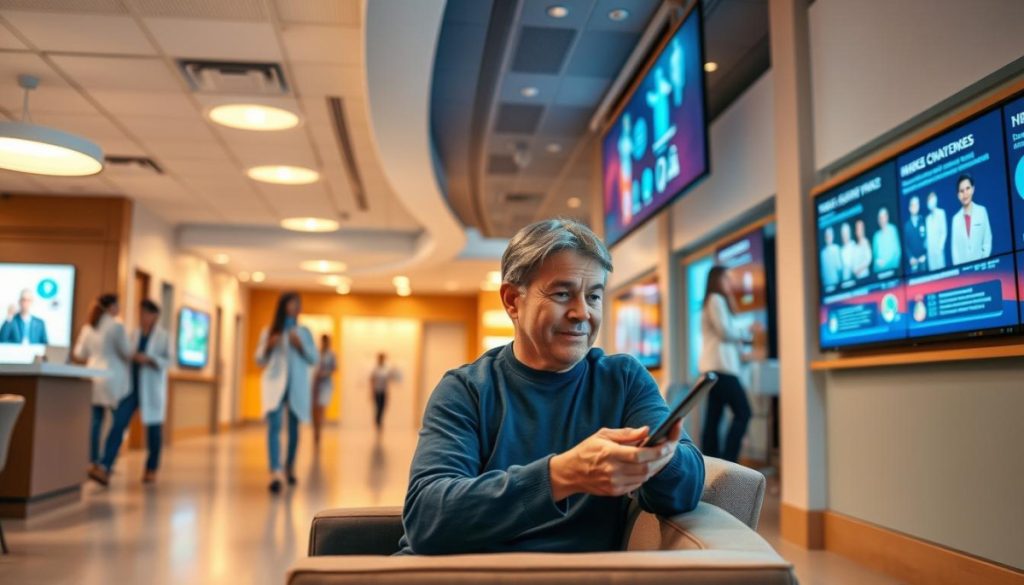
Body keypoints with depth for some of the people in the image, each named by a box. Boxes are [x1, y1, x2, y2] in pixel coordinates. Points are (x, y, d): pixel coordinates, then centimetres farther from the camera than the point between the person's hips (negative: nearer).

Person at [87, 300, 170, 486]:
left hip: (151, 389, -3)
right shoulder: (134, 335, 10)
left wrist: (148, 359, -22)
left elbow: (167, 360, -9)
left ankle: (151, 469, 23)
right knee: (118, 424, -10)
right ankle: (104, 468, -15)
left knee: (153, 428, 8)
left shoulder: (163, 336, -2)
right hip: (131, 385, 3)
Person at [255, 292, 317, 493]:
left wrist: (300, 346, -10)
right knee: (274, 426, -15)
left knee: (293, 428, 9)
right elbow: (259, 360, 7)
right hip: (275, 384, -2)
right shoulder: (269, 332, 7)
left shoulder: (304, 332, 9)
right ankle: (275, 473, -25)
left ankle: (290, 467, 28)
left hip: (297, 385, 2)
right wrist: (268, 347, -11)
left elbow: (313, 359, 6)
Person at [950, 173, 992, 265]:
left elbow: (987, 240, 2)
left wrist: (984, 260, -7)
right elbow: (954, 247, 4)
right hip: (962, 265, 1)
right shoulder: (956, 218, 5)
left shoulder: (982, 211, 2)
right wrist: (957, 265, -7)